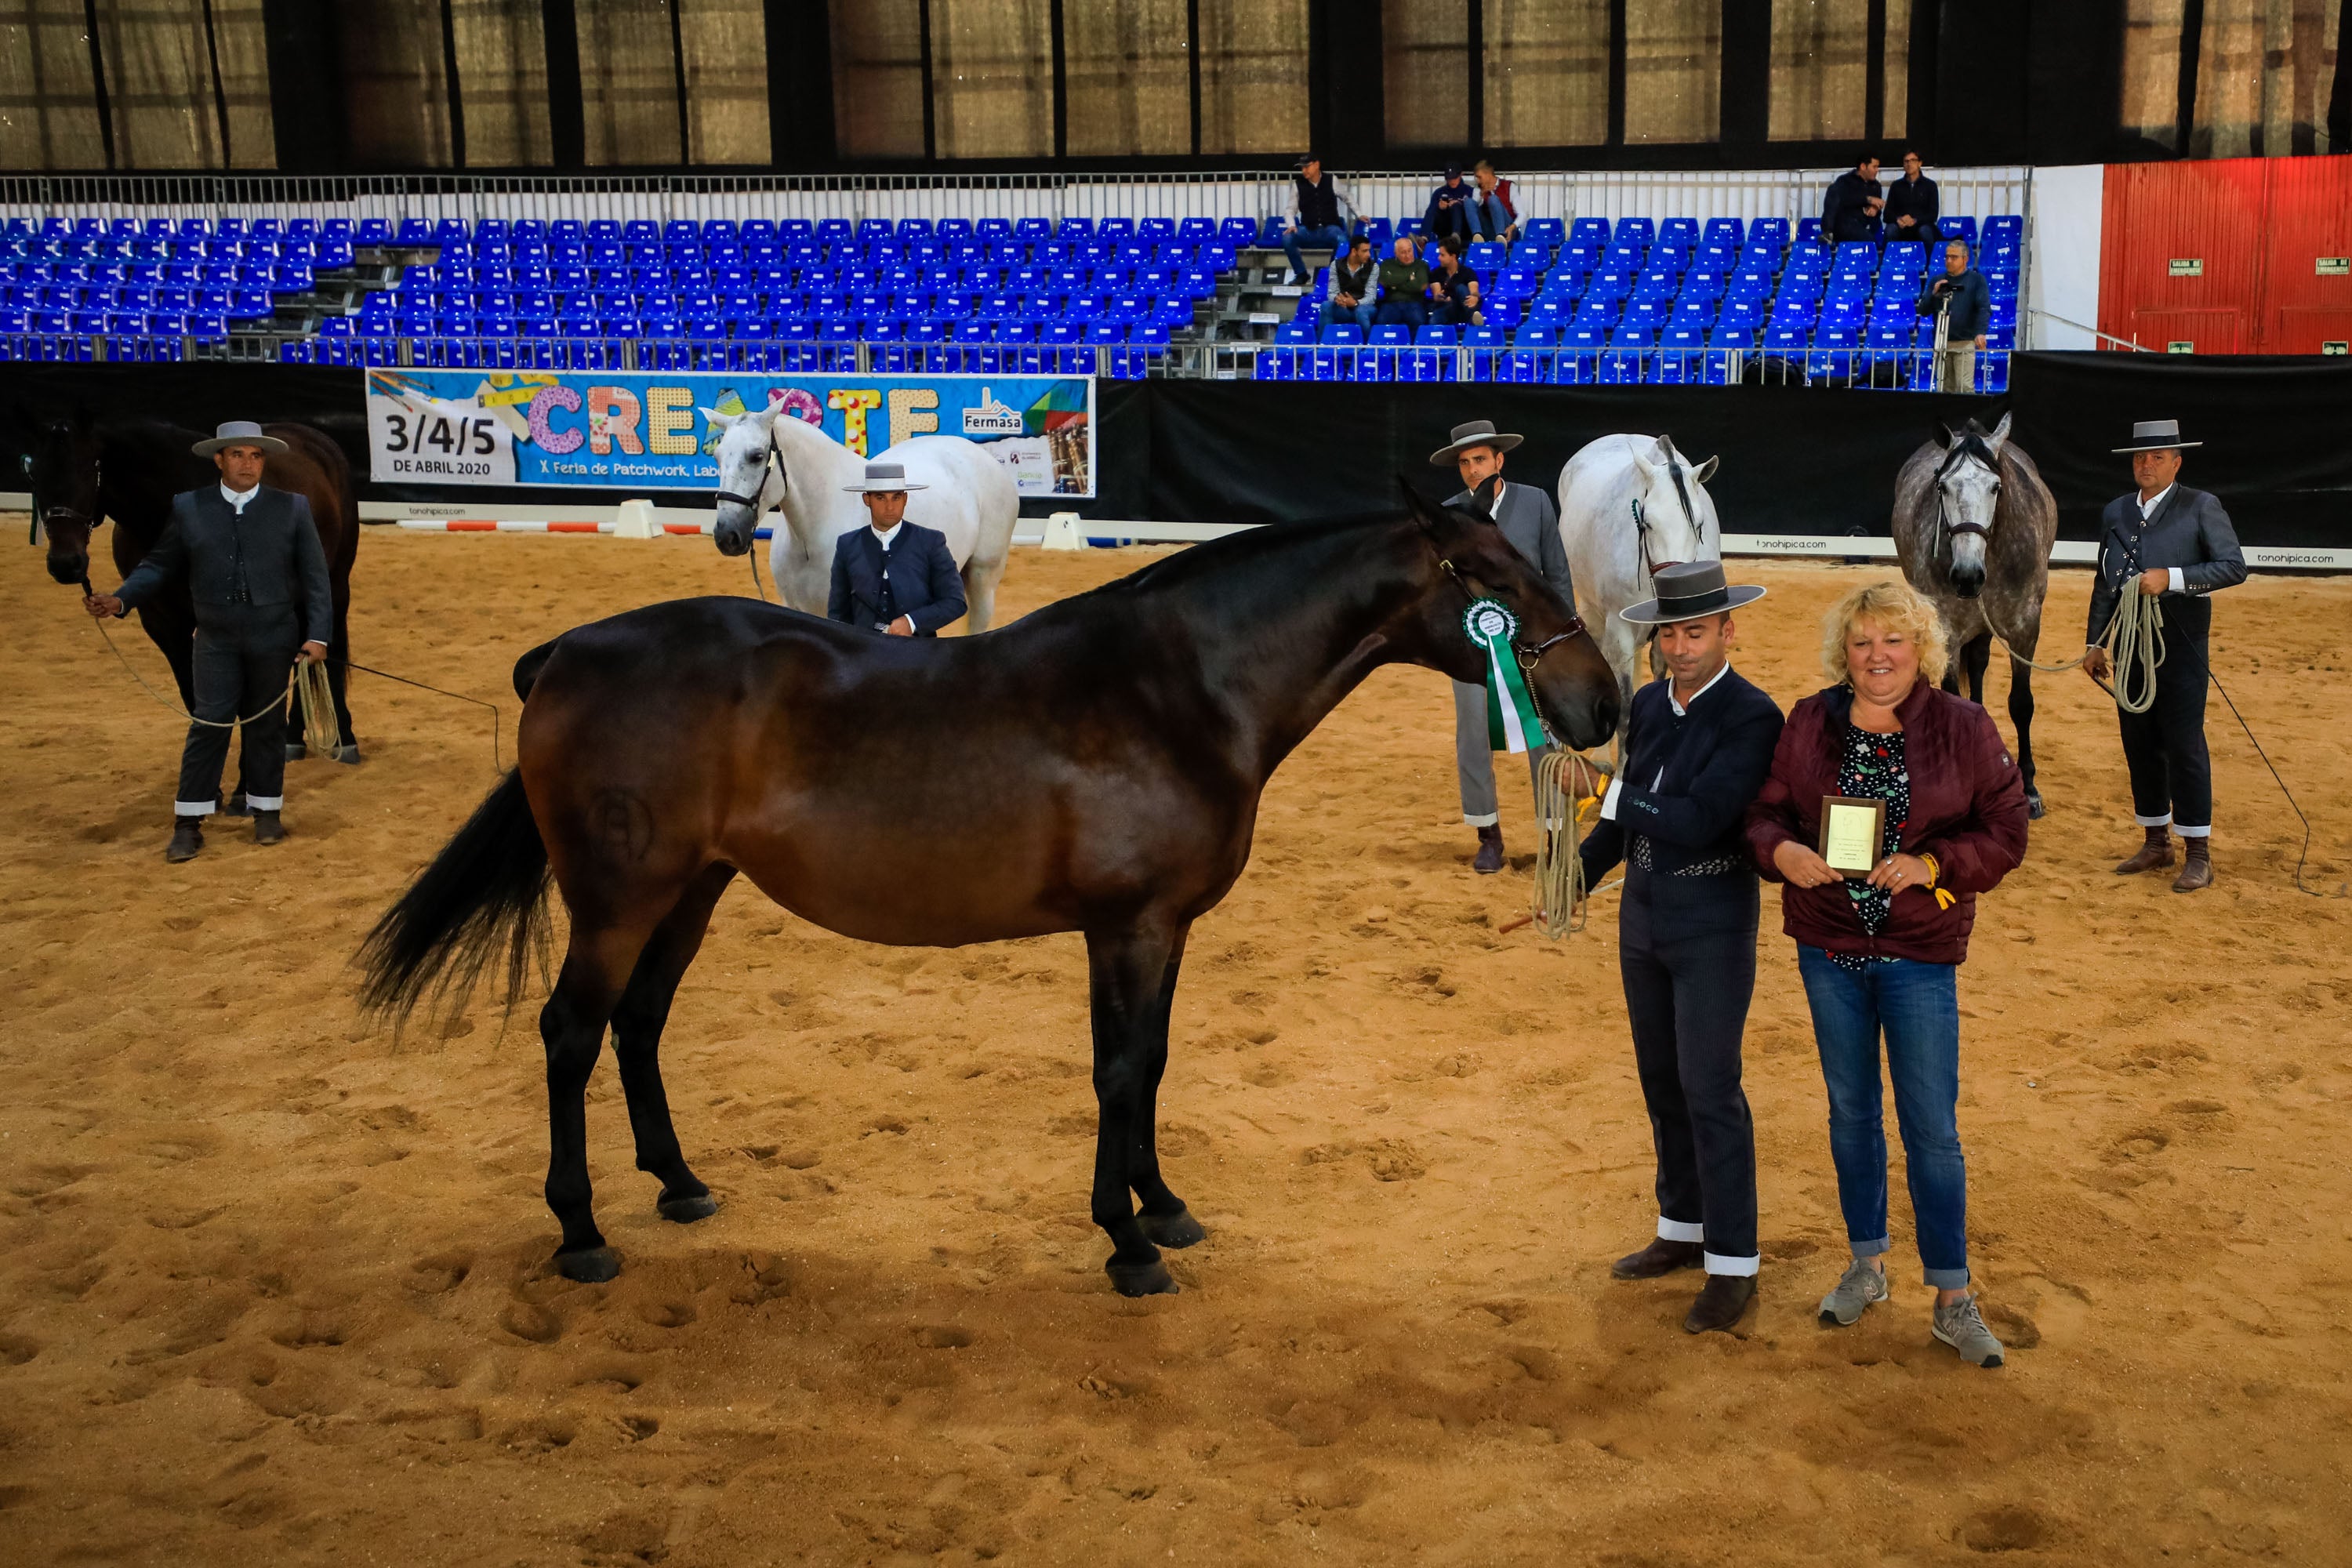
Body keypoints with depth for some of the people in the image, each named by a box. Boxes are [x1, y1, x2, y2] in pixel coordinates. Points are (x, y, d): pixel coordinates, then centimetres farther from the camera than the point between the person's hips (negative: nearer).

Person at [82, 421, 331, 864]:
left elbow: (314, 574, 1)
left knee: (266, 725, 8)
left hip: (275, 638, 0)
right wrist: (121, 599, -12)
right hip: (217, 639, 0)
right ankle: (188, 824, 3)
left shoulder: (292, 507, 1)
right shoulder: (188, 507, 3)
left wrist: (318, 634, -6)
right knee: (209, 725, -2)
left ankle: (267, 811, 22)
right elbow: (160, 564, 5)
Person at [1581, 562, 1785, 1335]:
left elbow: (1698, 821, -26)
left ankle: (1733, 1266, 6)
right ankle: (1683, 1231, 31)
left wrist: (1607, 792, -22)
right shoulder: (1648, 704, 4)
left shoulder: (1753, 718, -17)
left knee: (1710, 1091, -4)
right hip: (1643, 916, 7)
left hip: (1713, 926, -7)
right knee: (1662, 1082, 16)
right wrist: (1574, 880, 4)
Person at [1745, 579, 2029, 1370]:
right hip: (1828, 948, 3)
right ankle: (1868, 1265, 33)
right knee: (1851, 1111, 15)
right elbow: (1767, 810, 5)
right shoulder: (1809, 723, -1)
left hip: (1921, 954, -2)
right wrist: (1781, 850, -18)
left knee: (1932, 1128, 1)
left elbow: (2005, 834, -5)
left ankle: (1953, 1301, 13)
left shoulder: (1965, 729, -8)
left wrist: (1932, 866, -21)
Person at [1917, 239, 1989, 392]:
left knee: (1965, 387, -11)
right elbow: (1923, 311, 12)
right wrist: (1934, 294, -7)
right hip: (1942, 344, 4)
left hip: (1965, 344, -4)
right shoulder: (1938, 280, 15)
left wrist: (1981, 332, -25)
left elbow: (1984, 309, -8)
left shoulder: (1976, 279, 3)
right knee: (1944, 388, 3)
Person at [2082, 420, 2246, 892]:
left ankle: (2199, 854, 4)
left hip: (2180, 646, -5)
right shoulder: (2115, 512, 11)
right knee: (2139, 744, 10)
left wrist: (2172, 578, -21)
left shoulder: (2201, 507, -4)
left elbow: (2234, 567, -11)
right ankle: (2157, 843, 22)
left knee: (2184, 745, -4)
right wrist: (2094, 642, 12)